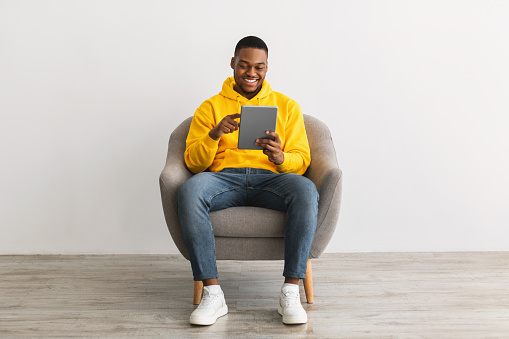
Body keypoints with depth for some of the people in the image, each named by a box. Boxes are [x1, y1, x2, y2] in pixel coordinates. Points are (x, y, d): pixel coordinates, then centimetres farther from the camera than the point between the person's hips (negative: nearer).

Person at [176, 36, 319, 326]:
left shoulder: (287, 106, 18)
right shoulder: (210, 107, 17)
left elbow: (302, 160, 10)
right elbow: (192, 161, 9)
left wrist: (281, 158, -14)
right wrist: (214, 135, -12)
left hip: (271, 178, 0)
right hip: (224, 178, 0)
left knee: (306, 190, -34)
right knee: (189, 191, -34)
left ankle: (291, 292, -29)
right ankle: (212, 293, -29)